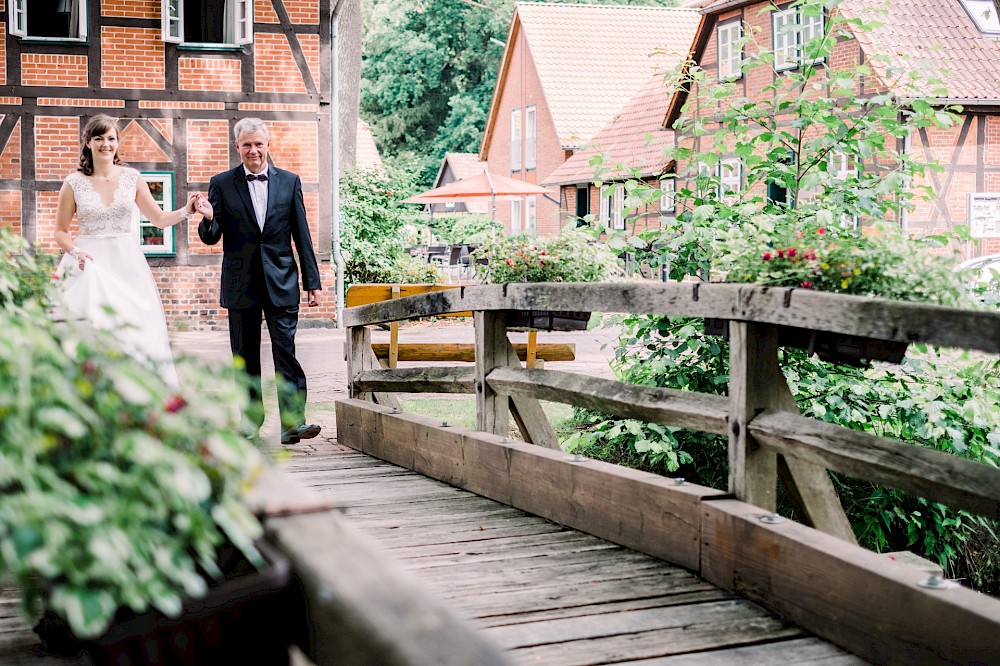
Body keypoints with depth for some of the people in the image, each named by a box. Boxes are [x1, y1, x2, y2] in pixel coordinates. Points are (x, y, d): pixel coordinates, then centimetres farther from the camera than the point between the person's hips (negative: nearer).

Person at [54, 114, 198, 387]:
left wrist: (186, 210, -6)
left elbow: (160, 219, 11)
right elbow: (60, 231, 8)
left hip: (127, 266, 1)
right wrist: (76, 251, -10)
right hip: (90, 266, -1)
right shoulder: (74, 183, 3)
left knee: (135, 332, -5)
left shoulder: (132, 178, 7)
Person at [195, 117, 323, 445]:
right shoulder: (222, 184, 3)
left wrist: (312, 281, 4)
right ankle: (250, 419, 21)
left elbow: (302, 236, 7)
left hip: (281, 281, -1)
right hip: (241, 283, 1)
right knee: (245, 356, 9)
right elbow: (211, 237, 2)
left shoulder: (290, 181, 6)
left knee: (286, 350, -8)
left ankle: (292, 423, -11)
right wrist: (209, 218, -21)